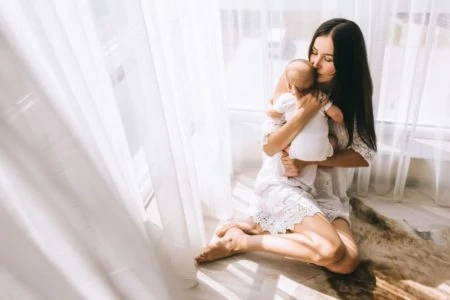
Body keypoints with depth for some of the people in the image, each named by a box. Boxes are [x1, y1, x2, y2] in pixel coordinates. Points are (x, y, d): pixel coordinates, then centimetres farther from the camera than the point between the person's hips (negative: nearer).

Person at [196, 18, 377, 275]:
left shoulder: (354, 94, -2)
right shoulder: (292, 81, -10)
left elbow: (364, 153, -6)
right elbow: (269, 147, -12)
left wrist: (310, 161, -17)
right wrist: (305, 113, -26)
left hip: (327, 190, 5)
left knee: (348, 262, -18)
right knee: (331, 251, -27)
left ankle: (259, 227, -8)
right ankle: (241, 239, -10)